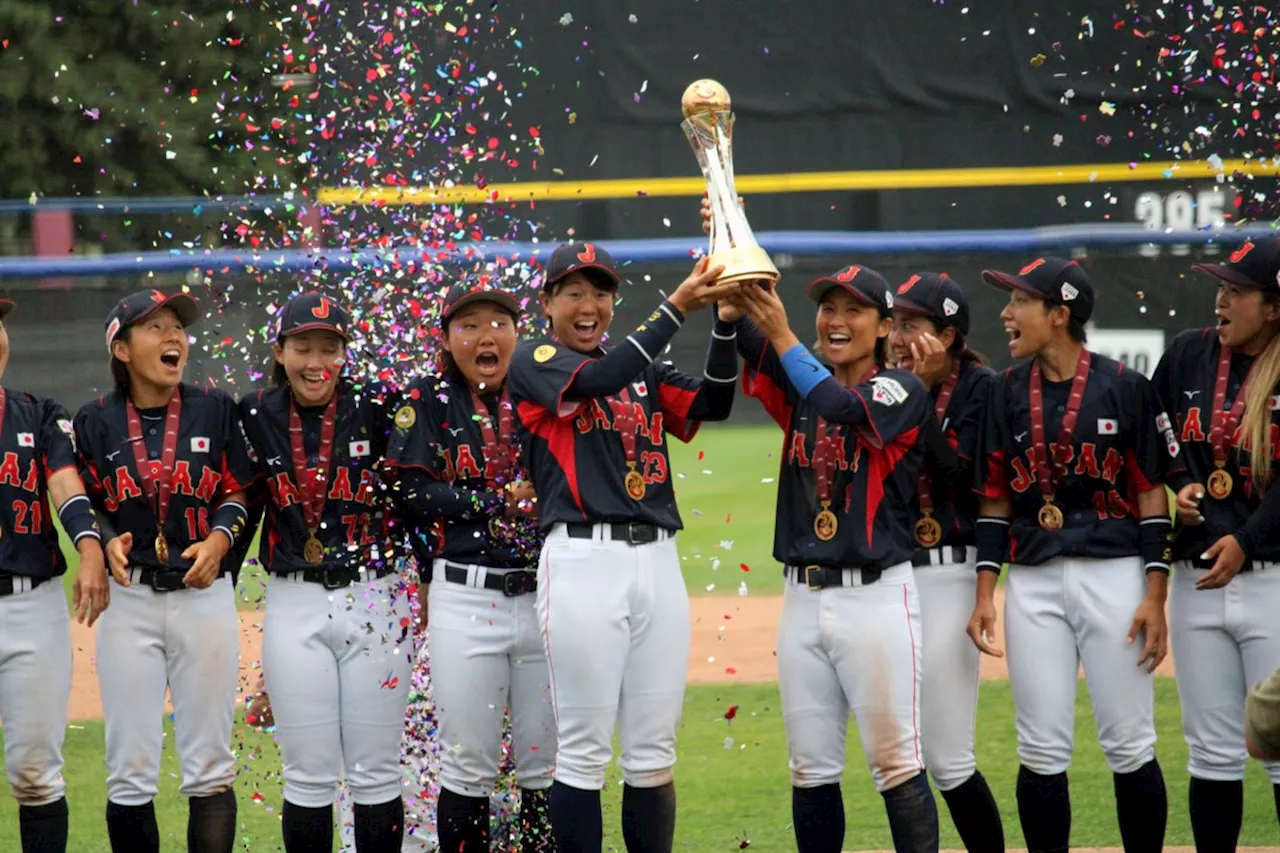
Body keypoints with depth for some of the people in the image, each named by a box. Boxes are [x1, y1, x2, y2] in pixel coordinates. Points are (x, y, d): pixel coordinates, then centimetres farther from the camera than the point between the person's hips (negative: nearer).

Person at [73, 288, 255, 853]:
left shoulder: (214, 409, 5)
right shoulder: (96, 421, 5)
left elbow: (238, 493, 9)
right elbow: (85, 505, 8)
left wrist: (219, 539, -10)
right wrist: (108, 543, -13)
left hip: (205, 594, 0)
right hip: (130, 598, 0)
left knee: (209, 765, 0)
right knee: (129, 769, -1)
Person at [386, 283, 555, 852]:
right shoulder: (429, 403, 3)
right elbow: (413, 494, -8)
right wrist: (503, 500, -11)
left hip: (545, 594, 2)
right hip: (466, 597, -2)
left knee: (547, 764, 4)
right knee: (468, 765, 0)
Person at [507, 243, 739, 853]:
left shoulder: (644, 371, 20)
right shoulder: (533, 362, 4)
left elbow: (713, 403, 5)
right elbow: (598, 380, -15)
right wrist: (676, 307, -20)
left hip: (658, 562, 5)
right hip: (582, 563, -5)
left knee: (653, 756, 5)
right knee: (583, 753, -5)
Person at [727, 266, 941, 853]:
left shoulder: (902, 392, -2)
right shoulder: (799, 388, 12)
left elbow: (844, 407, -23)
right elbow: (746, 337, -5)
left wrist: (781, 335, -27)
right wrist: (736, 306, -26)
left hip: (877, 599, -5)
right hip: (803, 599, 5)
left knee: (896, 764, -7)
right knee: (811, 769, 7)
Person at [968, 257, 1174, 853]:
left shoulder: (1124, 387, -2)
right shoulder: (1008, 392, 9)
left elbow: (1151, 495, -1)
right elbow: (995, 501, 12)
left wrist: (1154, 596, -7)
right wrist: (985, 592, 4)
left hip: (1113, 574, -3)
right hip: (1033, 581, 3)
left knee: (1129, 745, -1)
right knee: (1041, 751, 3)